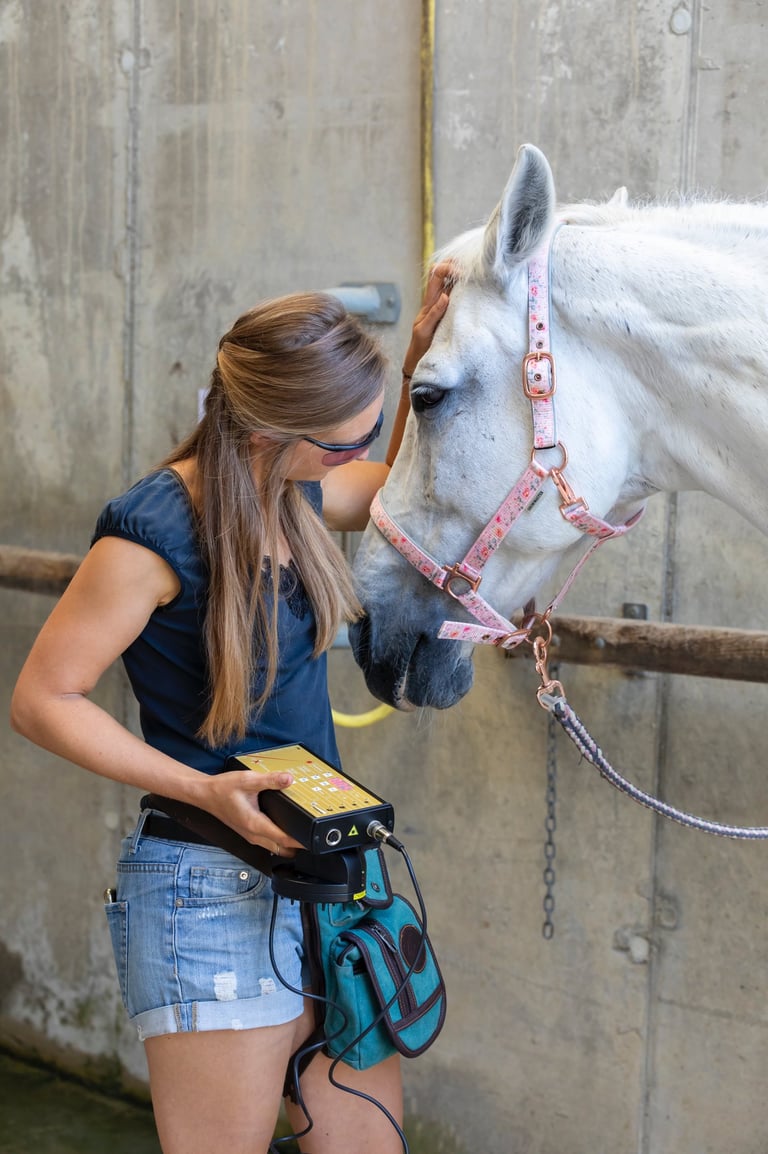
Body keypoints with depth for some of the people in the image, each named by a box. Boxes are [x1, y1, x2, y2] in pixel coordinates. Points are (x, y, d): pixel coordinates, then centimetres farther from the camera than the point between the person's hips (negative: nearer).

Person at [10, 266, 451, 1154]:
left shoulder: (296, 495, 5)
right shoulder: (155, 531, -19)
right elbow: (42, 701, -13)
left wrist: (422, 359, 9)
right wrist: (208, 791, -21)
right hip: (215, 895, -8)